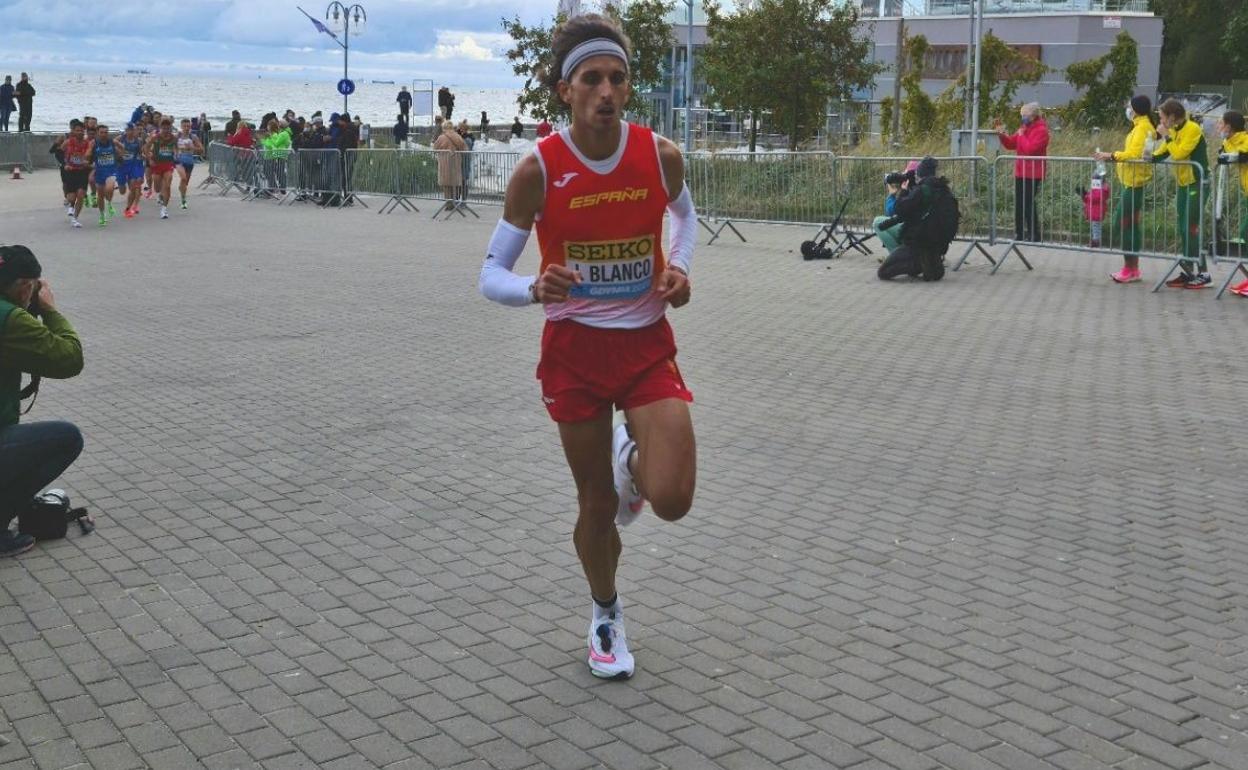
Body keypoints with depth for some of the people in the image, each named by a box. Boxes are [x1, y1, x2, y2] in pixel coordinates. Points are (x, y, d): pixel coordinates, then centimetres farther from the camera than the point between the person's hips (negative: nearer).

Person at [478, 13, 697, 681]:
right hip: (574, 350, -1)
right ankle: (605, 615, 38)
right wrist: (534, 290, -32)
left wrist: (679, 267, -4)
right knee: (596, 505, 9)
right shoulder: (537, 171, -15)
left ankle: (633, 459, 26)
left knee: (671, 500, -13)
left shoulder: (660, 156, -9)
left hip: (647, 344, 1)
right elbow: (491, 276, -10)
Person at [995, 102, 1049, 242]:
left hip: (1032, 174, -9)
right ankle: (1019, 235, 18)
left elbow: (1030, 149, -22)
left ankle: (1034, 236, -1)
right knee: (1018, 204, 11)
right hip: (1020, 173, 9)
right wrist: (1001, 135, 2)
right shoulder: (1024, 128, 14)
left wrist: (1021, 135, -11)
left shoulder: (1041, 130, -12)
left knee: (1029, 204, -8)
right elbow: (1011, 144, 18)